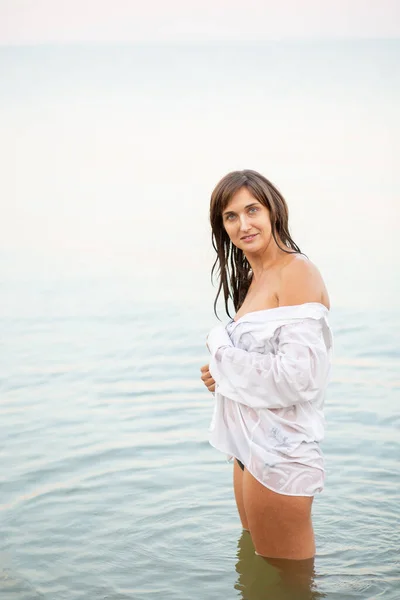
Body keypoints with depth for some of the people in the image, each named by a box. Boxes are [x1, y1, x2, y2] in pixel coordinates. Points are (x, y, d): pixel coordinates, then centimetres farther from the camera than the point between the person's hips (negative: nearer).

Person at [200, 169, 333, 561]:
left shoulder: (297, 272, -16)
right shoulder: (254, 279, 11)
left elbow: (298, 375, -25)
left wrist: (221, 349, -13)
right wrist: (225, 373, -1)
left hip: (279, 451, -9)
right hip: (251, 442, 9)